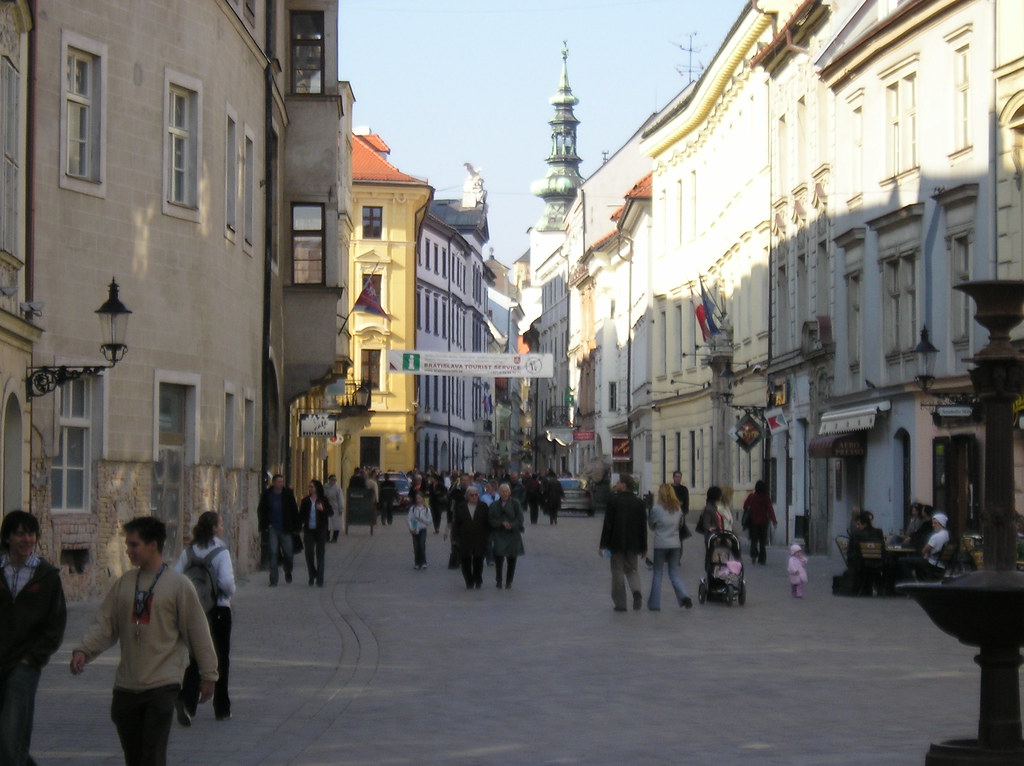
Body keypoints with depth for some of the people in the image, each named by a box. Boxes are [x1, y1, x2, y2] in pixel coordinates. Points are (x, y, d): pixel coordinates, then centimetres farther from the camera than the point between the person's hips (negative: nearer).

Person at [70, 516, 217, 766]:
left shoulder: (178, 584, -5)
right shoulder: (124, 583, 7)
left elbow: (198, 632, -2)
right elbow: (105, 624, 5)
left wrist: (208, 675, 0)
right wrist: (83, 651, -12)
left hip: (162, 686, -5)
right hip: (126, 686, 5)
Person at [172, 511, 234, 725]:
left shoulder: (187, 552, 1)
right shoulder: (221, 552, -13)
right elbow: (226, 581, -23)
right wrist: (230, 592, -2)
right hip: (218, 610, -4)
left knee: (195, 659, 8)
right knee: (220, 659, 11)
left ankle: (186, 700, -16)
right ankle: (222, 709, 19)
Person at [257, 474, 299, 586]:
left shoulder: (288, 493, 1)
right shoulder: (267, 494, 0)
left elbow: (294, 510, 6)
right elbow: (261, 510, 6)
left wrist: (295, 526, 1)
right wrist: (263, 526, -1)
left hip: (285, 529, 1)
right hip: (272, 529, -1)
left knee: (288, 553, 3)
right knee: (273, 553, -5)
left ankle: (288, 572, 31)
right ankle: (273, 579, -1)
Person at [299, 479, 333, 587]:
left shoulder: (323, 500, 0)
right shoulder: (306, 501, 6)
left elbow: (331, 513, -4)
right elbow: (301, 515, 8)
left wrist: (323, 509, -23)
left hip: (320, 530, -2)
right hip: (308, 530, 2)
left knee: (320, 555, -1)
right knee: (309, 554, -1)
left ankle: (319, 580, 2)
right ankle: (312, 575, 20)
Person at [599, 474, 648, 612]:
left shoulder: (614, 500, -9)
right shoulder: (639, 502, 3)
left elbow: (607, 524, -10)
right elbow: (643, 526, 4)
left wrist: (603, 545, -6)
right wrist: (643, 547, 10)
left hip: (617, 543, -4)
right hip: (633, 544, 4)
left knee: (618, 571, 4)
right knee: (631, 569, 17)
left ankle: (620, 603, 4)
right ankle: (636, 590, -11)